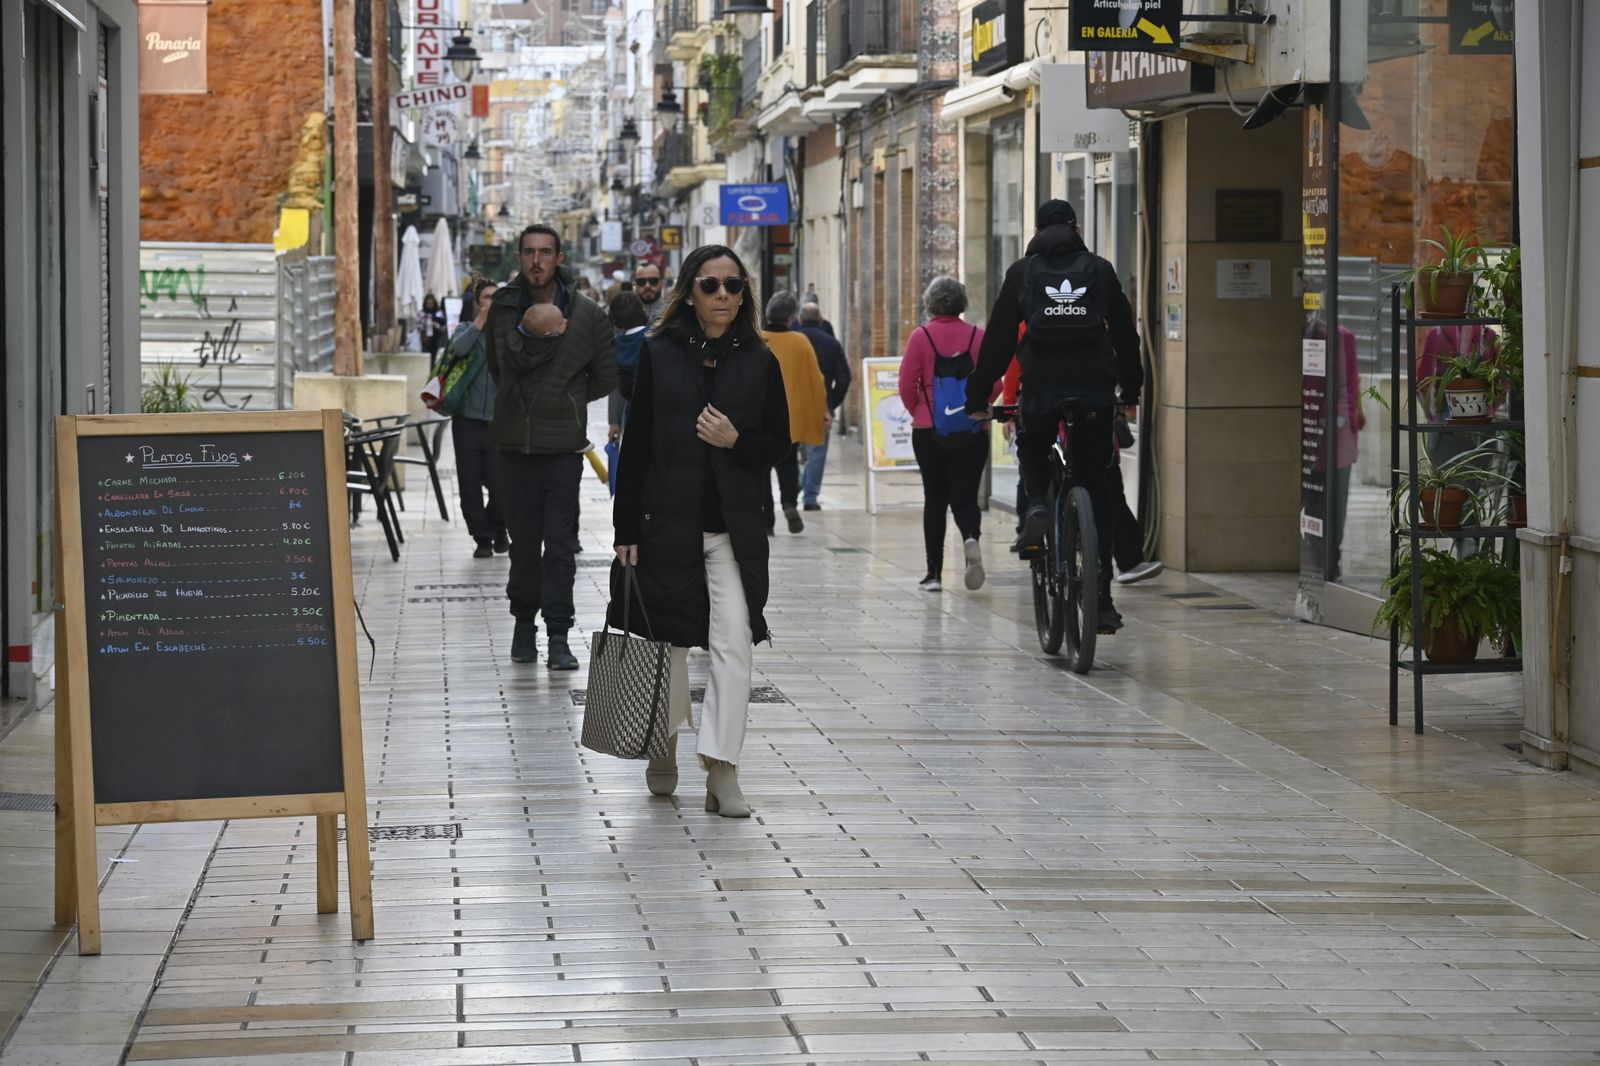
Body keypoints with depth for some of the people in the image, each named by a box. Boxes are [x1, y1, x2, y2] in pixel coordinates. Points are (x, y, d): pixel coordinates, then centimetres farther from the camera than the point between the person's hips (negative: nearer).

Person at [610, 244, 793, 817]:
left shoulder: (758, 362, 3)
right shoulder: (660, 354, 0)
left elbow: (779, 443, 9)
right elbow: (636, 445, 0)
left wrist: (737, 441, -13)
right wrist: (626, 529, -3)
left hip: (735, 527, 0)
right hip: (668, 521, 0)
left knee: (734, 644, -11)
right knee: (668, 641, 11)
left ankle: (721, 769, -10)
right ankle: (664, 748, 33)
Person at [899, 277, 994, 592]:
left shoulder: (921, 336, -6)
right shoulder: (978, 336, -2)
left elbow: (907, 385, -6)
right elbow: (995, 384, -2)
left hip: (929, 431, -1)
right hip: (972, 430, 1)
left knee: (934, 499, 9)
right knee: (965, 496, 6)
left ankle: (934, 572, 10)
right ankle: (970, 538, -26)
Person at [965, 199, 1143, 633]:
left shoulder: (1023, 272, 7)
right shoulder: (1101, 270, 10)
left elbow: (998, 340, 5)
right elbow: (1125, 336, 15)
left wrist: (978, 398, 10)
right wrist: (1131, 394, 25)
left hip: (1040, 389, -1)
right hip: (1095, 390, 1)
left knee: (1032, 452, 30)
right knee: (1096, 491, 6)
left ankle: (1037, 506, -3)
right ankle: (1101, 600, 1)